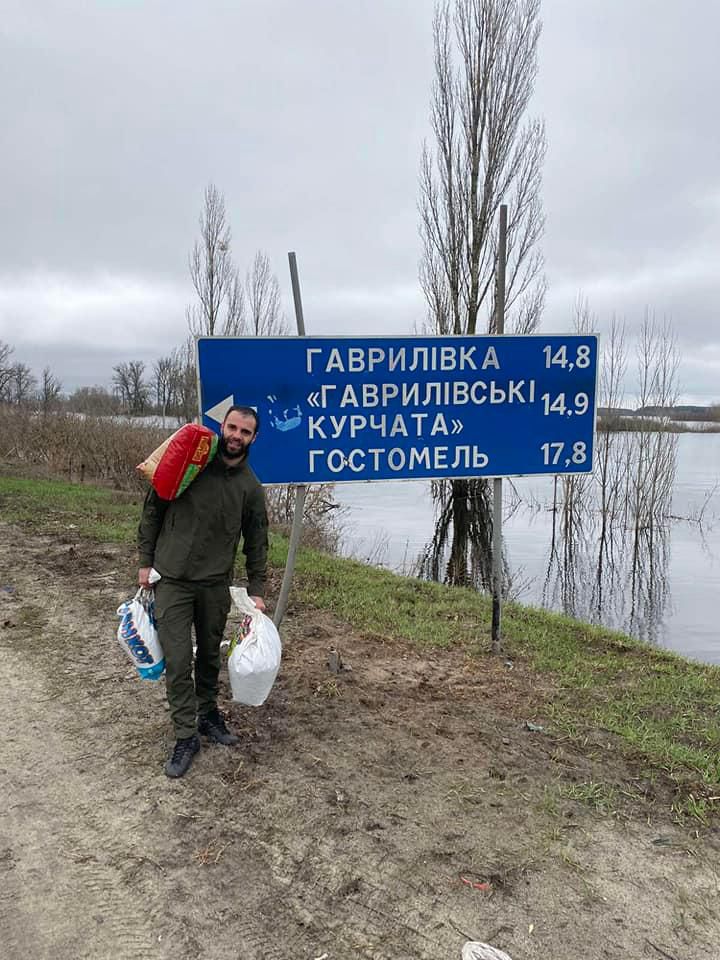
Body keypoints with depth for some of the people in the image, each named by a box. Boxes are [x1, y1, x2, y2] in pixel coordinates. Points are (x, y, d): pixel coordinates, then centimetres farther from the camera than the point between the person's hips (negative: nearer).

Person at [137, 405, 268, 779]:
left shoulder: (251, 488, 0)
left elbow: (256, 543, 7)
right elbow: (153, 510, 1)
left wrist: (257, 590, 3)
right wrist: (145, 561, -1)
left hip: (216, 584, 2)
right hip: (171, 580, -2)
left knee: (210, 655, 15)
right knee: (177, 660, -2)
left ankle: (208, 713, 37)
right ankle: (186, 736, 12)